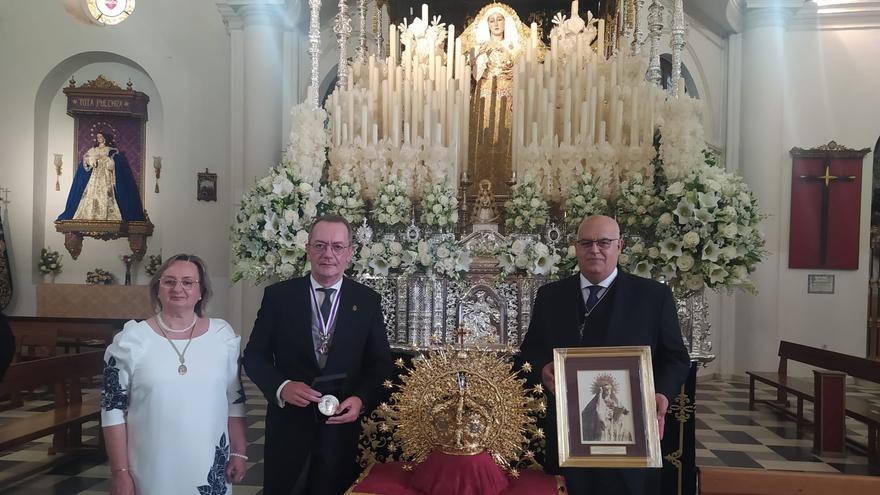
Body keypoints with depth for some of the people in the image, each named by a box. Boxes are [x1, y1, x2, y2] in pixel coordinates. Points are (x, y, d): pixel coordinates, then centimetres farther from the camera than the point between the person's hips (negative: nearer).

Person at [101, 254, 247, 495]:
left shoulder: (222, 334, 0)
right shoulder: (132, 339, -5)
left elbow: (235, 400, 4)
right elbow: (114, 409, -3)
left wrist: (239, 453, 2)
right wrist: (120, 472, -5)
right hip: (150, 472, -1)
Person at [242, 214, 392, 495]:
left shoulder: (367, 301, -1)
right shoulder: (278, 295, -2)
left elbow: (381, 363, 1)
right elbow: (254, 355, 0)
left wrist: (362, 399, -16)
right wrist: (282, 387, -17)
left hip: (345, 426, 1)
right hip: (289, 425, 0)